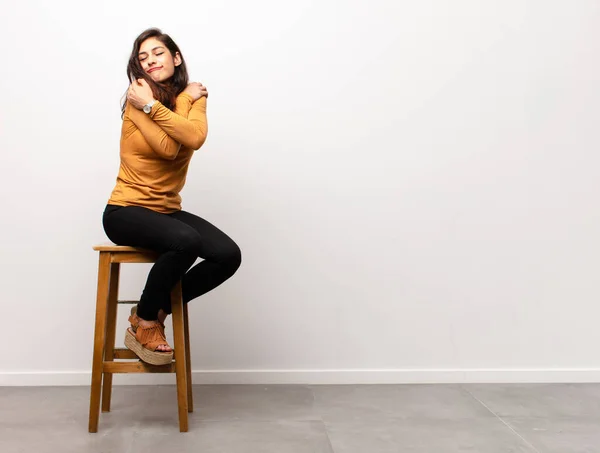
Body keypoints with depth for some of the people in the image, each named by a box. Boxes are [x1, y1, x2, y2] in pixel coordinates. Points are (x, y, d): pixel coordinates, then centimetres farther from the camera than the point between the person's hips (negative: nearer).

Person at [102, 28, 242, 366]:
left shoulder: (194, 96, 4)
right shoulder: (138, 98, -7)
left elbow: (195, 137, -19)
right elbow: (168, 148, -21)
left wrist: (152, 105, -20)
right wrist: (183, 99, -12)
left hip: (168, 210, 6)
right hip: (126, 211, -5)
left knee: (229, 255, -15)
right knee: (186, 241, -34)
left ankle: (158, 310, 5)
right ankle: (144, 323, -9)